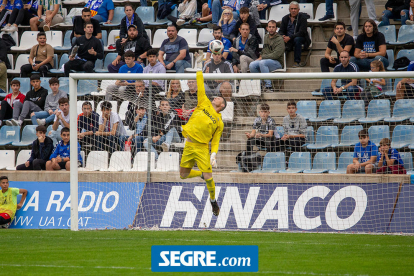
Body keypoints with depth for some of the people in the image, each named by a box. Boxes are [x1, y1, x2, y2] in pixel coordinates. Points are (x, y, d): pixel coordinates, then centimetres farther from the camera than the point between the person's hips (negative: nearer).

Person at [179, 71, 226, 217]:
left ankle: (213, 200, 15)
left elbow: (215, 141, 2)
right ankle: (201, 173, 35)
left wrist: (214, 154, -10)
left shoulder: (219, 122, 5)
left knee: (208, 177, -9)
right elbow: (201, 88, 12)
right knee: (183, 175, 6)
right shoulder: (204, 104, 11)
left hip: (202, 148, -3)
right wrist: (199, 73, 11)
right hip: (189, 146, 3)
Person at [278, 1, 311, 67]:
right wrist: (283, 36, -19)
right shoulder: (285, 18, 9)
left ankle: (297, 62, -32)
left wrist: (289, 37, -28)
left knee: (297, 39, -38)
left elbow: (302, 32, -17)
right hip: (287, 40, 4)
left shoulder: (302, 18, -7)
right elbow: (281, 31, 8)